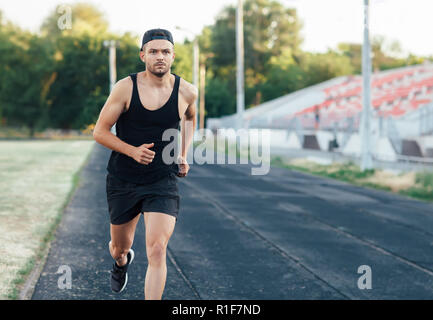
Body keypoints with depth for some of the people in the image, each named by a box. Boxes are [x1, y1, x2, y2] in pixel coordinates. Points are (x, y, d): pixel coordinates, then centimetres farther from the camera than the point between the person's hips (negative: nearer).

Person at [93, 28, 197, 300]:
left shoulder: (187, 92, -5)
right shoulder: (126, 87, -11)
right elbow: (100, 131, -6)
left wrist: (183, 155, 10)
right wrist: (133, 151, -21)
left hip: (164, 182, 0)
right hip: (123, 180, 1)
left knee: (157, 251, -18)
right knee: (120, 246, 19)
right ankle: (122, 262, 58)